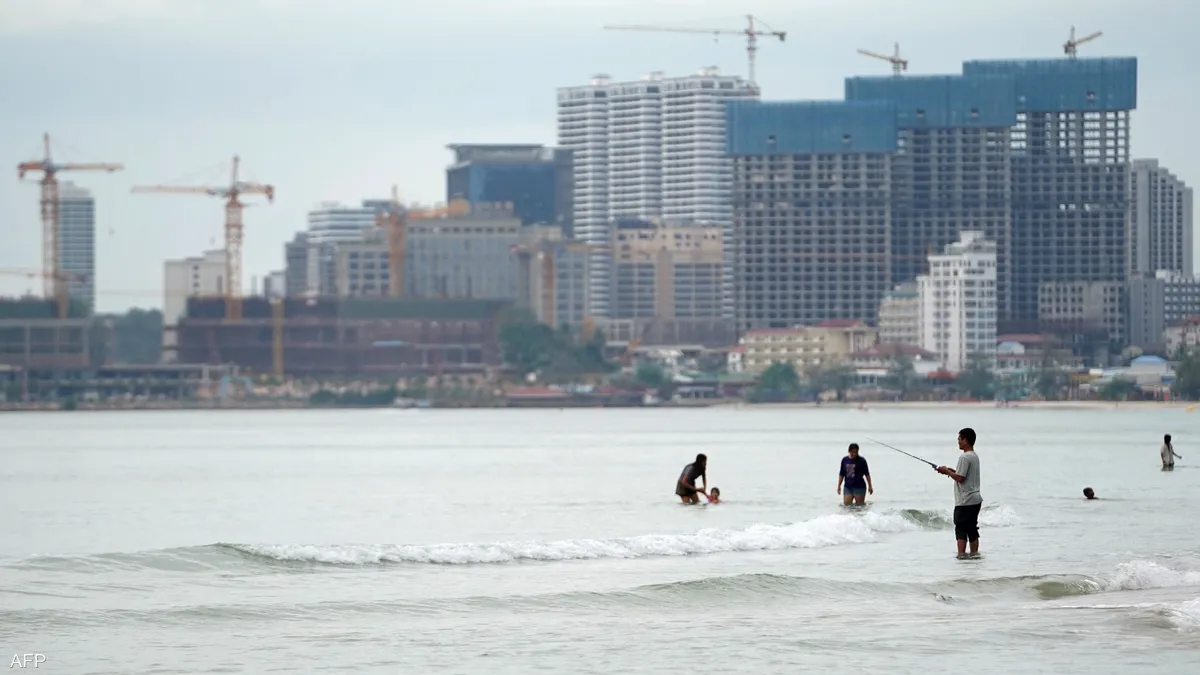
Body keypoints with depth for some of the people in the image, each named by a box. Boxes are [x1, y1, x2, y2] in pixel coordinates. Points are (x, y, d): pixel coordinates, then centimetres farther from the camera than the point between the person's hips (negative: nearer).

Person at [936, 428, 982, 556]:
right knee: (972, 529, 11)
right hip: (975, 499, 9)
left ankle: (961, 554, -11)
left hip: (965, 502, -9)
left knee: (961, 530, -7)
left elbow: (960, 478, -20)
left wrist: (947, 471, -6)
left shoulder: (964, 457, -16)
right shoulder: (975, 456, 14)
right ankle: (974, 553, 12)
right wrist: (952, 471, 14)